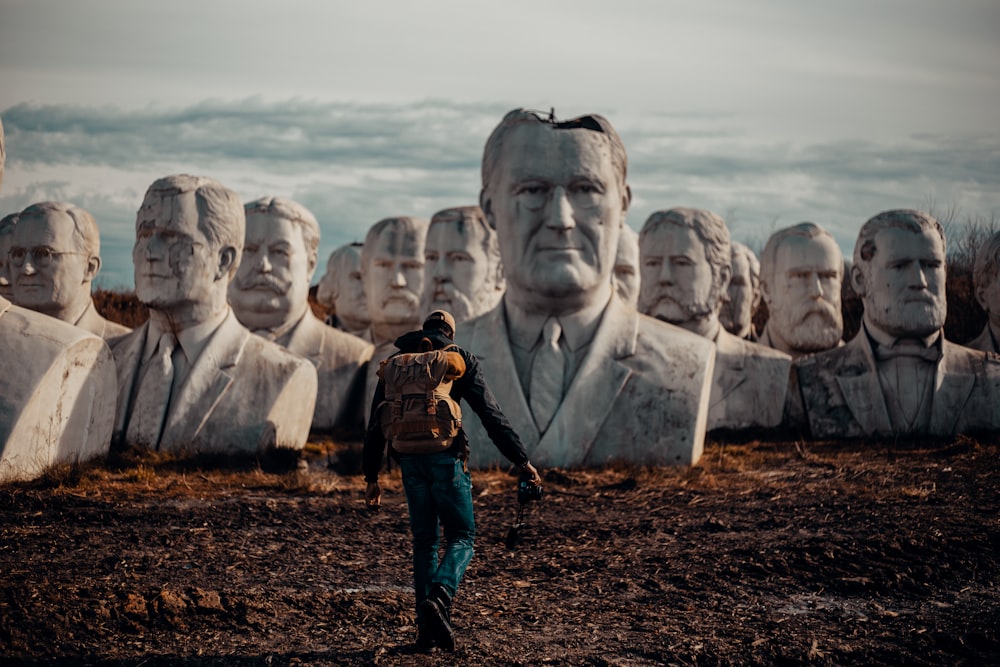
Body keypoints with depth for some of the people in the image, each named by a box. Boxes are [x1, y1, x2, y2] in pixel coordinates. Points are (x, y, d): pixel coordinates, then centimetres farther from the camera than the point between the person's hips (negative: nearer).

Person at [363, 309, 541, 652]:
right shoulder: (460, 359, 6)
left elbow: (377, 423, 15)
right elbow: (491, 415, -2)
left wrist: (371, 476, 19)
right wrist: (522, 460, -3)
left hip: (409, 459, 4)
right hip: (445, 456, -4)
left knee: (424, 541, 12)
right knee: (461, 536, 5)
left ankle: (427, 628, 8)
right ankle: (439, 597, -22)